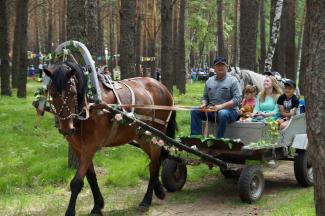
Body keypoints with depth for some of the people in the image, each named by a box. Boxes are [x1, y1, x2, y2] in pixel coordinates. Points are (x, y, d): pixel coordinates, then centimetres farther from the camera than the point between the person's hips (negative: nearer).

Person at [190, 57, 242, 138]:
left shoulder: (232, 80, 0)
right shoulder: (209, 80, 16)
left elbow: (237, 99, -10)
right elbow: (205, 97, 23)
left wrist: (221, 106, -22)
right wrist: (204, 104, -3)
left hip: (229, 110, -5)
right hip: (211, 110, 5)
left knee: (222, 114, -39)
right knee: (195, 111, -17)